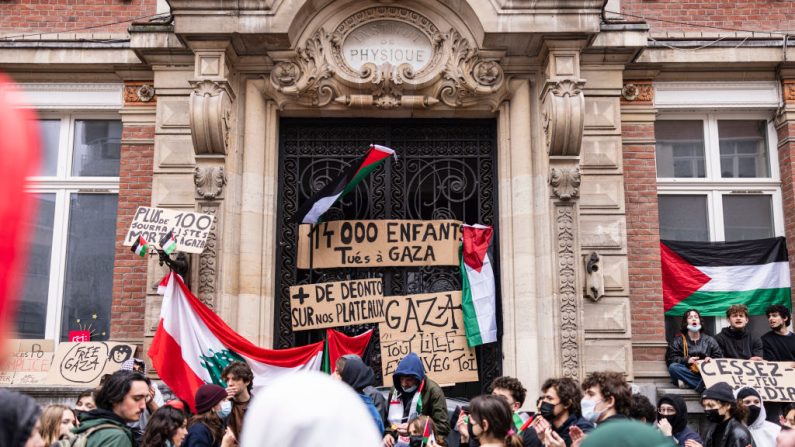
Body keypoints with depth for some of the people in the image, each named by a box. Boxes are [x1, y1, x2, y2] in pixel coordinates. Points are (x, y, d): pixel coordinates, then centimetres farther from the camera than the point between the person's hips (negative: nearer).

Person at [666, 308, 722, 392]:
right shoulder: (678, 340, 14)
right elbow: (670, 359, 2)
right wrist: (687, 360, -16)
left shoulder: (709, 340, 21)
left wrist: (712, 360, -13)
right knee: (673, 367, -31)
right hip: (688, 374, -1)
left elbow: (720, 357, 12)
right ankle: (703, 384, -33)